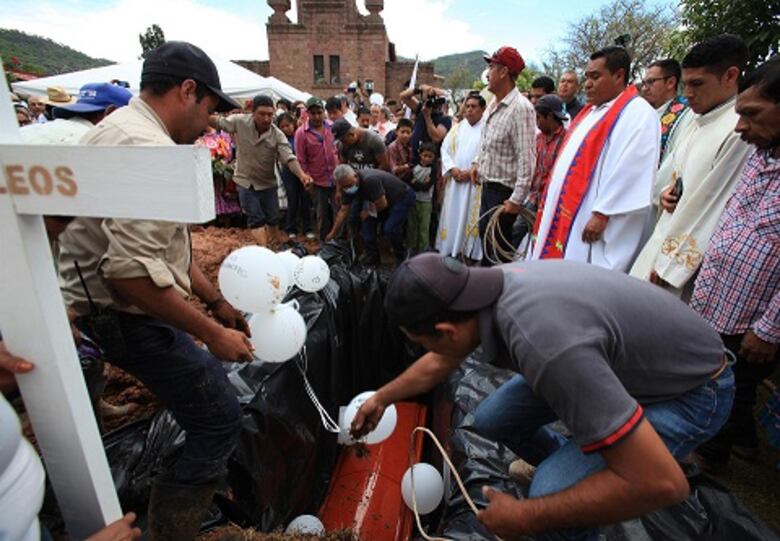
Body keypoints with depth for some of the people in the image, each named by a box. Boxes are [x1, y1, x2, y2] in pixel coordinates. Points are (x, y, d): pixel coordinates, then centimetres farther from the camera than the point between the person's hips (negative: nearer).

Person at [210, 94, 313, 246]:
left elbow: (289, 158, -28)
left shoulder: (278, 135, -19)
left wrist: (301, 175, -47)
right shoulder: (240, 121, -15)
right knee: (256, 219, -4)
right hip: (245, 181, -1)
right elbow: (217, 122, 0)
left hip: (268, 183, 1)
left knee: (273, 219, 12)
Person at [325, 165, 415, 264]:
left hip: (403, 197, -8)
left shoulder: (370, 180, -36)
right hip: (383, 200, 8)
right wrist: (332, 233, 2)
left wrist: (368, 212, -8)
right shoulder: (347, 186, -11)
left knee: (389, 229, -21)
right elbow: (343, 210, -1)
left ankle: (402, 258, 4)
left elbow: (383, 204, -26)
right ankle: (372, 256, 14)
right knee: (367, 222, -2)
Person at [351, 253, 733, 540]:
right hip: (617, 358, 7)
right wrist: (381, 398, 18)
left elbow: (661, 482, -34)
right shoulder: (482, 288, -15)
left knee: (551, 493, -26)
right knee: (491, 421, 5)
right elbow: (440, 362, 6)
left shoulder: (541, 340, -41)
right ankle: (559, 459, 36)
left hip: (688, 387, -6)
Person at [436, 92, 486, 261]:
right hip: (455, 181, 4)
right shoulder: (457, 128, 14)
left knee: (471, 217, -2)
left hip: (476, 183, -4)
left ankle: (472, 253, 5)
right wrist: (452, 169, -8)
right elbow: (445, 149, 8)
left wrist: (471, 172, -16)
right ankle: (451, 250, 16)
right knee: (452, 216, 6)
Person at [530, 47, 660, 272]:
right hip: (567, 216, 9)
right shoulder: (592, 111, 19)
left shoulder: (637, 113, -8)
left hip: (591, 222, -9)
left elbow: (629, 172, -18)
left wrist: (602, 214, -21)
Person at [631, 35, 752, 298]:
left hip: (691, 257, -8)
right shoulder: (698, 118, 9)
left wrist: (672, 265, -15)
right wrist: (670, 191, 0)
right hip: (667, 235, 8)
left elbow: (715, 208, -18)